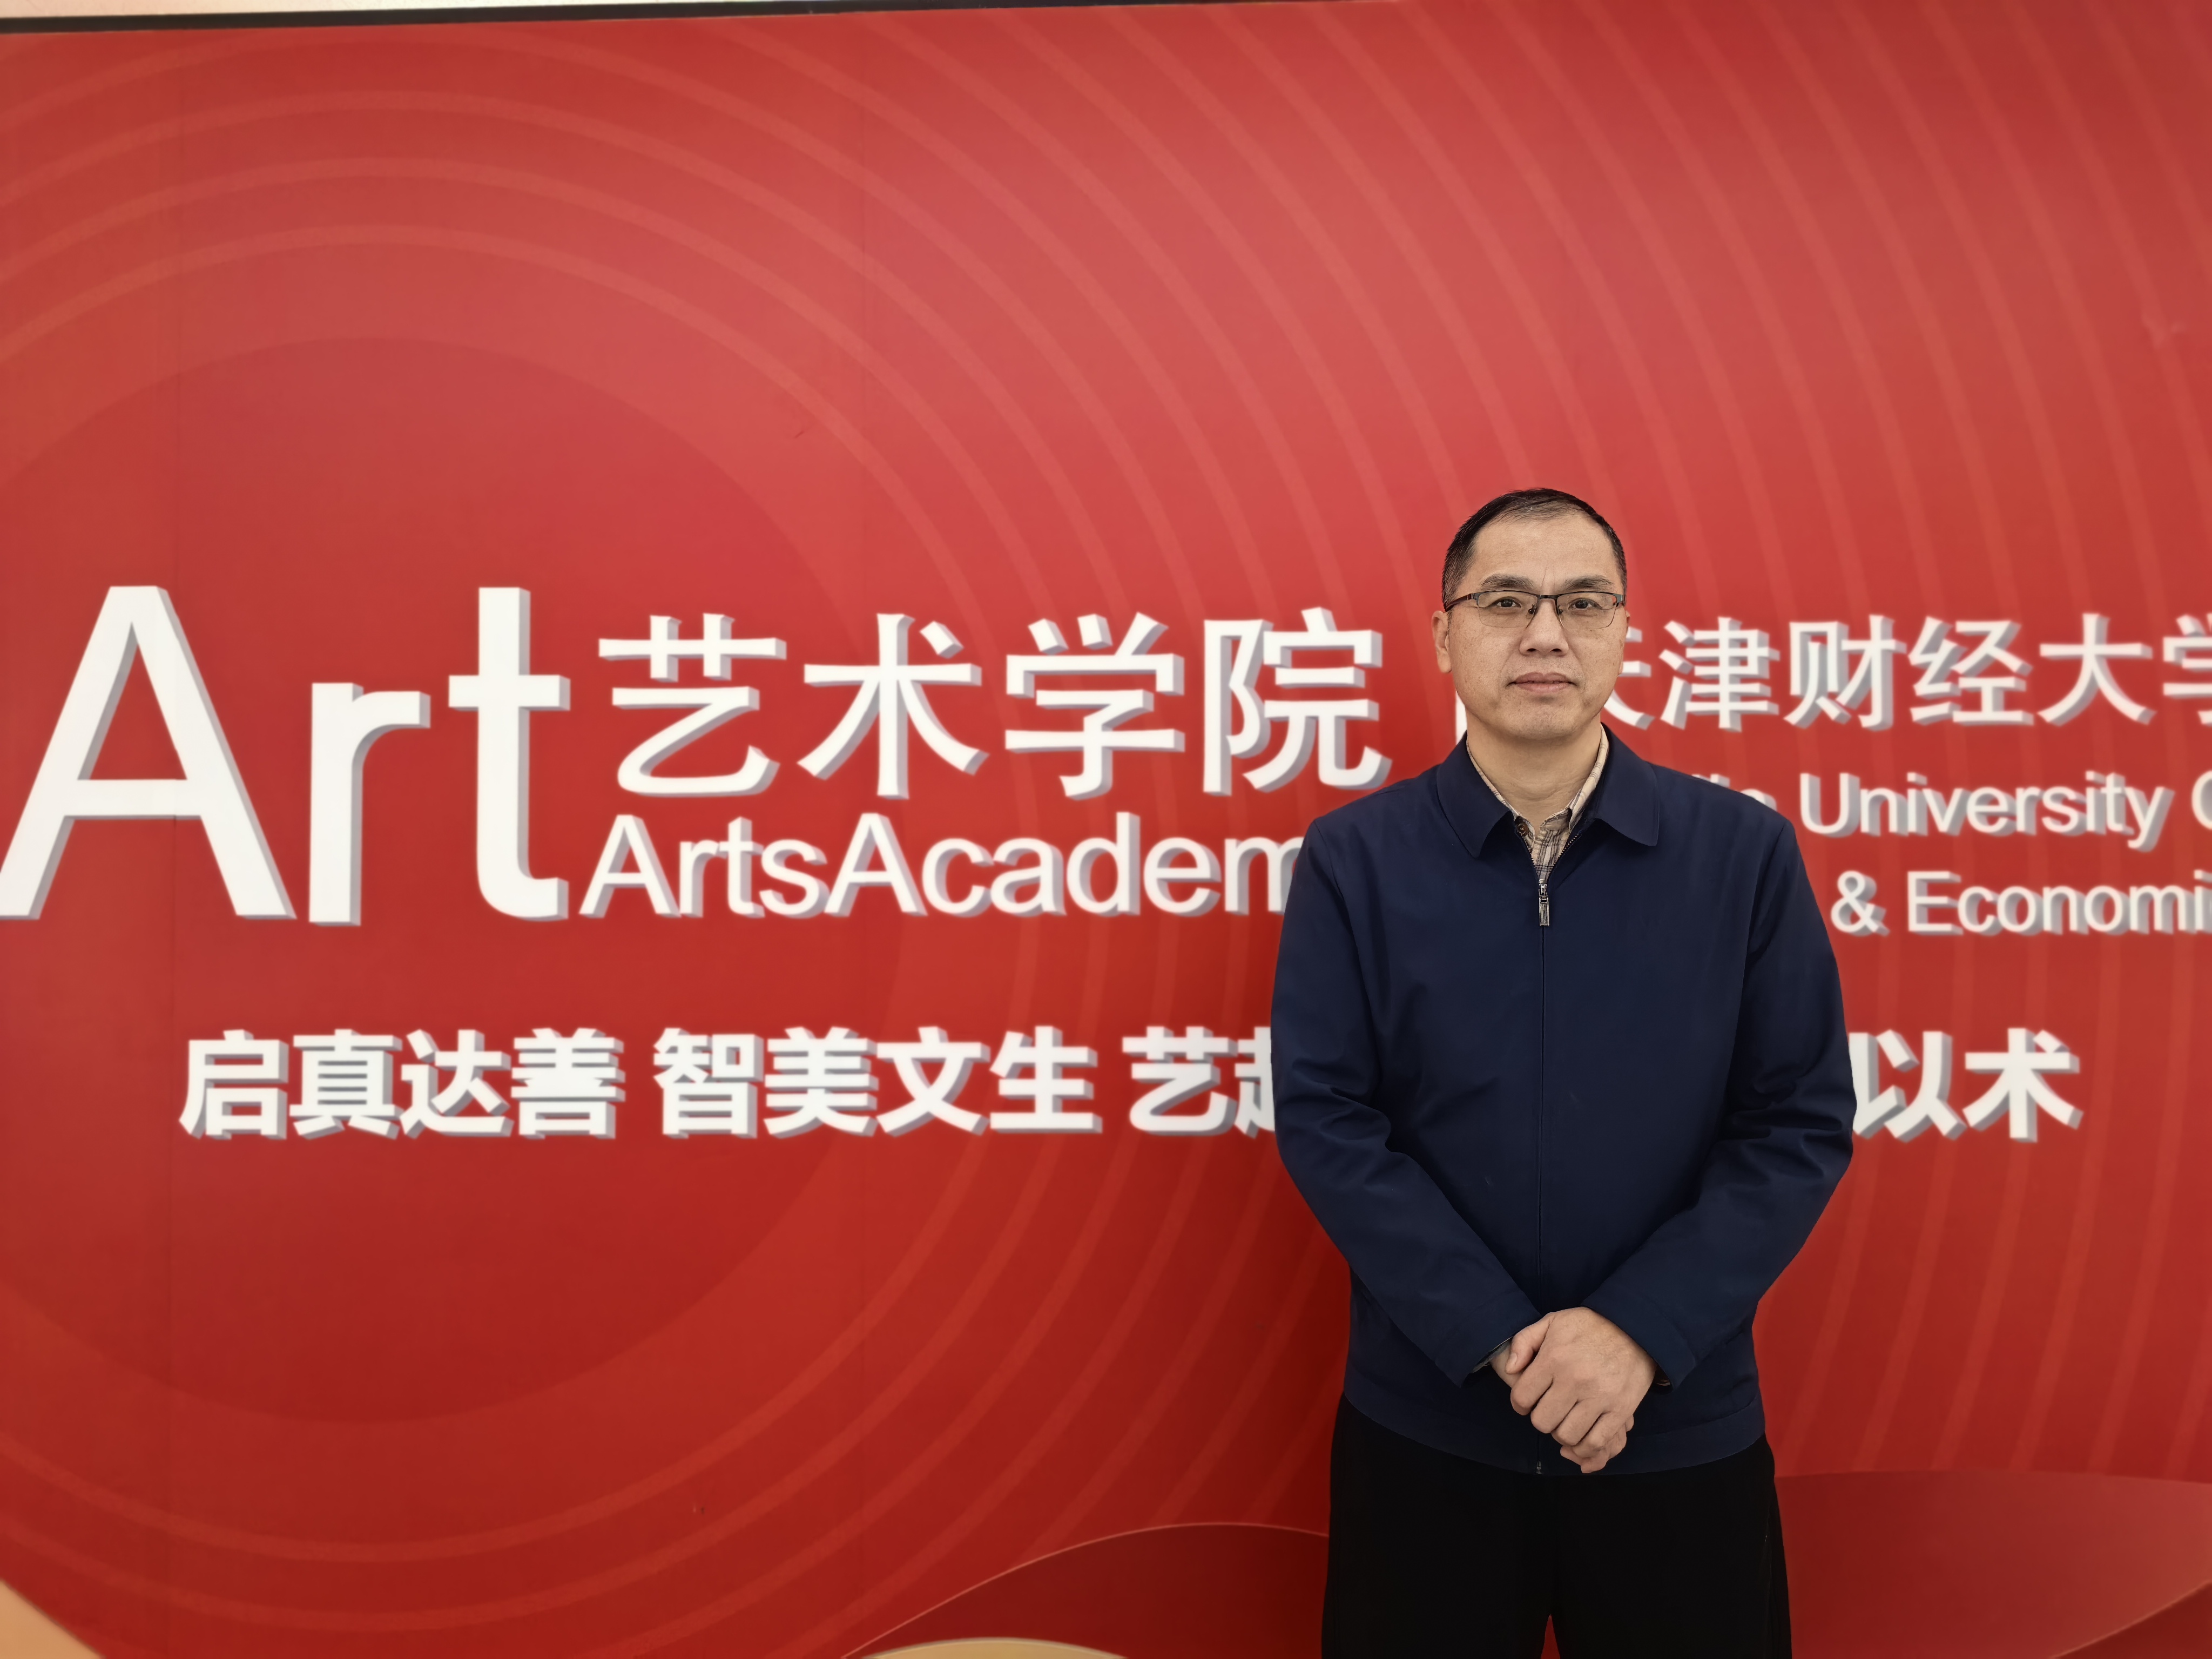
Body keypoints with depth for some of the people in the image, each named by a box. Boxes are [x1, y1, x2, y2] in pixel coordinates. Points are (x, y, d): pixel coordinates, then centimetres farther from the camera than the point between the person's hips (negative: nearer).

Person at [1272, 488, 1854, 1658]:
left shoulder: (1744, 851, -3)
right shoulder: (1352, 858, -5)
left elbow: (1801, 1123, -4)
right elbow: (1324, 1120, -9)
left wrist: (1639, 1331, -14)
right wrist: (1501, 1340, -15)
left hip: (1684, 1426, 1)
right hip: (1424, 1424, 0)